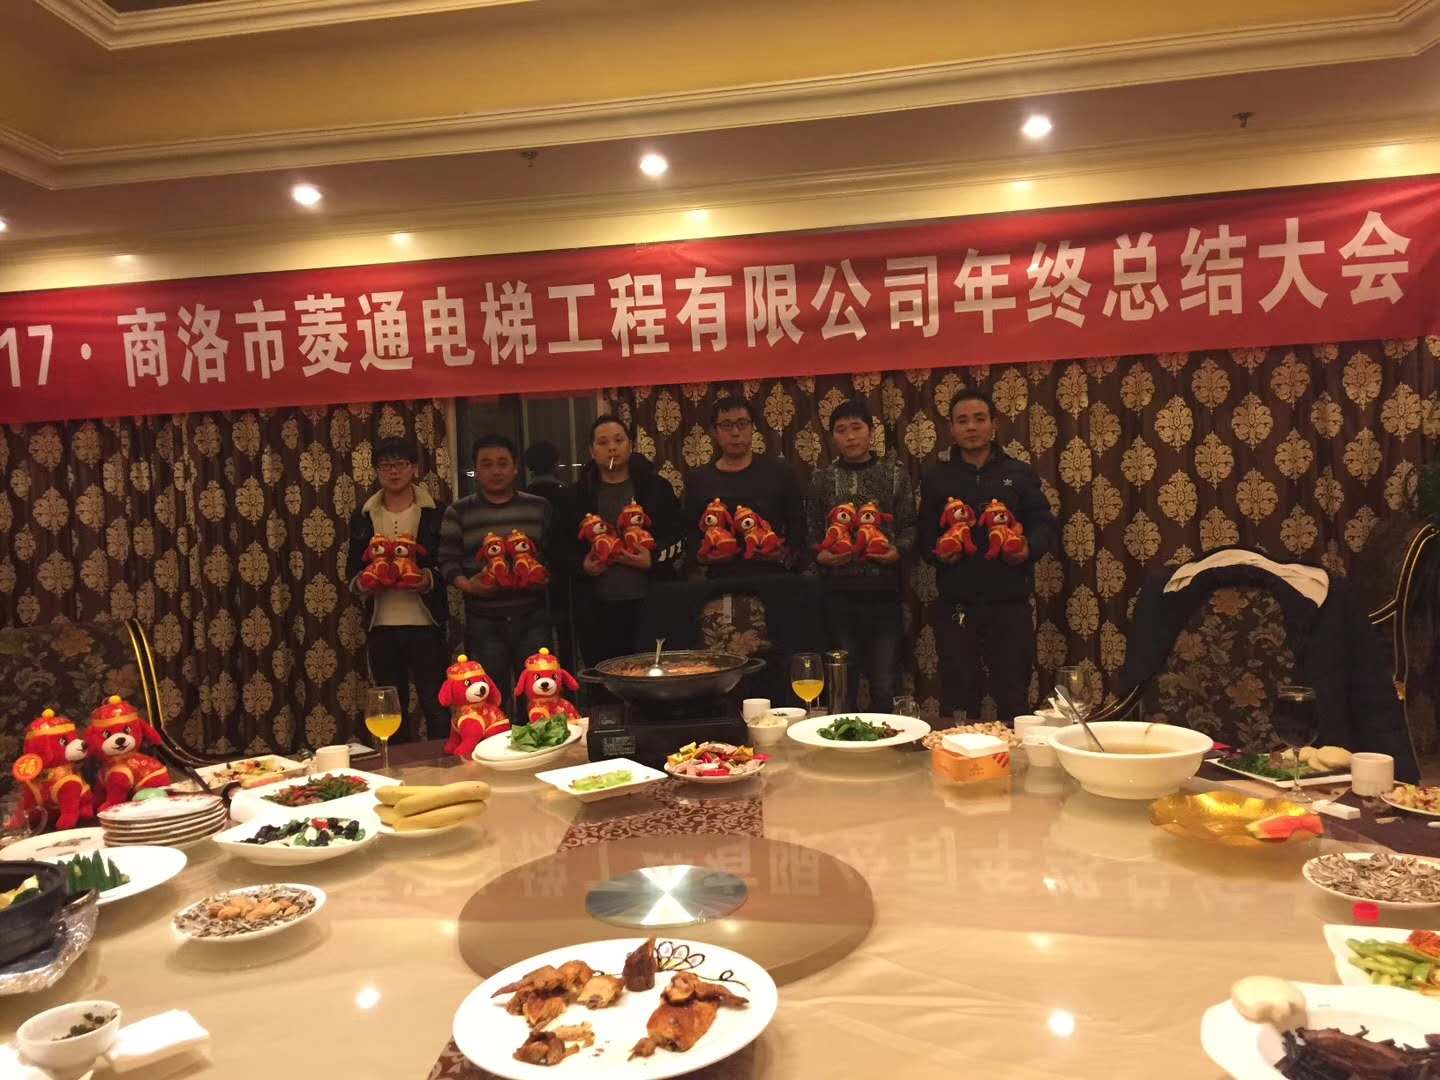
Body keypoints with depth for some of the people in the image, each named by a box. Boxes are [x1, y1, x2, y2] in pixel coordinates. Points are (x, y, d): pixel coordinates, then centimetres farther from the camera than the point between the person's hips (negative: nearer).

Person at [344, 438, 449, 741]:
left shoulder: (435, 514, 1)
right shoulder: (363, 518, 10)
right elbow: (352, 567, 14)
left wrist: (431, 578, -18)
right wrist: (359, 583, -8)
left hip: (426, 624, -3)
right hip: (381, 627, 3)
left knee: (437, 707, 0)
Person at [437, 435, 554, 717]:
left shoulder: (539, 508, 8)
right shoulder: (458, 513, 4)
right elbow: (448, 561, 0)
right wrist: (467, 585, -17)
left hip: (533, 618, 1)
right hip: (484, 621, -1)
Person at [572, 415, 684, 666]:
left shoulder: (655, 487, 5)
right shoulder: (580, 494, 8)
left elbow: (680, 536, 4)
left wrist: (654, 559, -12)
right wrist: (582, 565, -7)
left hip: (650, 603, -1)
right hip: (597, 607, 1)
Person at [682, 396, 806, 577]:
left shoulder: (780, 472, 4)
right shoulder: (698, 480, 8)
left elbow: (798, 526, 5)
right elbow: (690, 535, 9)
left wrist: (786, 554, -12)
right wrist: (701, 555, -9)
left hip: (772, 576, -1)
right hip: (721, 579, 1)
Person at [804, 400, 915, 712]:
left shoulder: (894, 472, 7)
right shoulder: (822, 478, 8)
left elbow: (909, 525, 5)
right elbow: (811, 531, 7)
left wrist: (898, 550, -15)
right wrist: (820, 555, -13)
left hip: (884, 592, 0)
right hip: (838, 594, 0)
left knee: (884, 685, 3)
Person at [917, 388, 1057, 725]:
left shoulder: (1019, 473, 10)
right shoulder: (935, 477, 10)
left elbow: (1044, 523, 8)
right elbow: (923, 534, 8)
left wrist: (1030, 547, -12)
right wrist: (936, 551, -13)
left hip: (1010, 599, 0)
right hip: (957, 602, 0)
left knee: (1013, 691, 4)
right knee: (957, 691, 4)